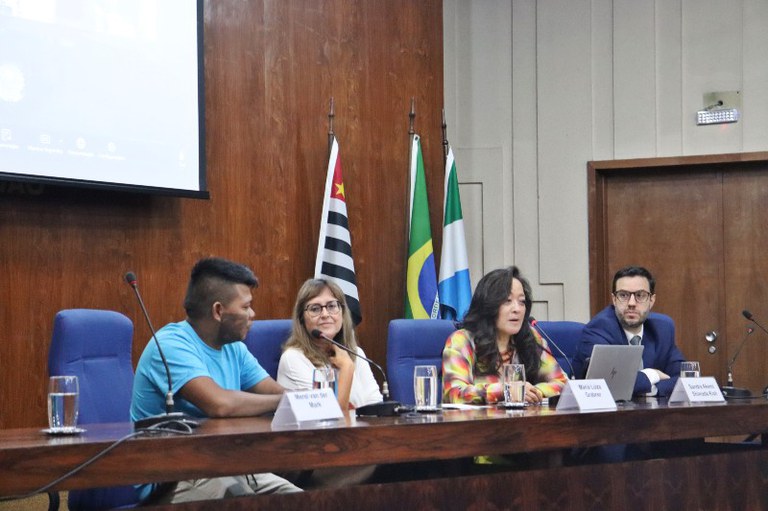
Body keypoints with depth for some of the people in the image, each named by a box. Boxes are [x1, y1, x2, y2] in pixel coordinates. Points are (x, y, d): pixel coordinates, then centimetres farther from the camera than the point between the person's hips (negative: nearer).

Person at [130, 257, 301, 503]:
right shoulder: (171, 345, -17)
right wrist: (287, 401, -14)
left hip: (224, 470, 8)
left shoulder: (233, 348, 11)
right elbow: (220, 404, -29)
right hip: (169, 482, -8)